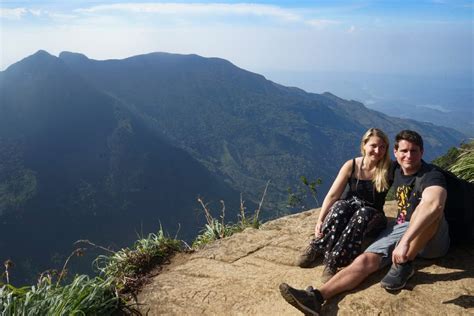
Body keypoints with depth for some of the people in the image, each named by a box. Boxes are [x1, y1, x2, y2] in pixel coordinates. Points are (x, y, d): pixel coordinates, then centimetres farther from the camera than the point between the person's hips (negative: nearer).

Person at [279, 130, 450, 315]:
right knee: (366, 259, -20)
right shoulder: (397, 170, 4)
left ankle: (404, 265, -26)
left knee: (431, 206, -38)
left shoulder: (431, 176, -19)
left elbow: (434, 205, -43)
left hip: (431, 239, -5)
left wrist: (405, 241, -51)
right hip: (401, 229, 6)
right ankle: (317, 297, -34)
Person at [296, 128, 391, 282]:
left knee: (363, 213, -36)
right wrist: (320, 220, -21)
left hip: (372, 216, 0)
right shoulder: (351, 166, -7)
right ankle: (315, 248, -29)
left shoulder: (388, 170, -7)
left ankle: (332, 261, -41)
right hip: (348, 209, 1)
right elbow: (332, 196, -11)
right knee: (340, 206, -34)